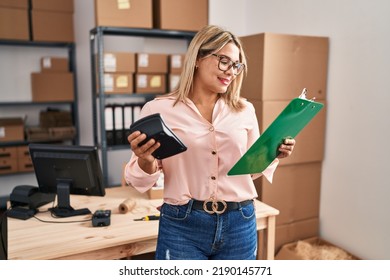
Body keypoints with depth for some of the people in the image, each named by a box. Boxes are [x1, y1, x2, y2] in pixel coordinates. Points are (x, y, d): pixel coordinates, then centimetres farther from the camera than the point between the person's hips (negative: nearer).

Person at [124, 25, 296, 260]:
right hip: (182, 226, -3)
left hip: (240, 225, 4)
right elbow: (142, 182, -1)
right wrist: (145, 161, -22)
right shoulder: (159, 109, -5)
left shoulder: (245, 110, 4)